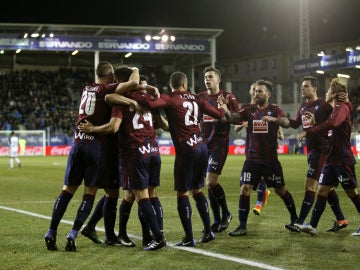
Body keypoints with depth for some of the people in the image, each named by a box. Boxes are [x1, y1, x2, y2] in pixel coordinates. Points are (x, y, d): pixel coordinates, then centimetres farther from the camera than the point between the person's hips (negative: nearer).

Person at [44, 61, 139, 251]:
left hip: (78, 142, 5)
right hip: (96, 144, -5)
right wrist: (135, 70, 8)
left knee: (68, 189, 8)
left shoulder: (86, 90, 17)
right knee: (90, 192, 1)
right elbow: (133, 83, -15)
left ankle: (51, 233, 3)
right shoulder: (107, 90, -3)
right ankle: (73, 235, -7)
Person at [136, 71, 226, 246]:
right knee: (197, 190, 19)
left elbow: (151, 104, -23)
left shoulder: (169, 98, -3)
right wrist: (223, 108, 43)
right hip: (202, 147, 6)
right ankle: (208, 231, 20)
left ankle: (189, 238, 0)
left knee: (182, 194, 1)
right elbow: (218, 114, 21)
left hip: (186, 150, -6)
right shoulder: (196, 99, 13)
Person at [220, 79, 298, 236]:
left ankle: (294, 219, 31)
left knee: (280, 190, 10)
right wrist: (225, 110, -34)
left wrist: (273, 119, -43)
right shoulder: (250, 110, 5)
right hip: (252, 159, 2)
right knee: (245, 189, -10)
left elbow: (286, 123, -22)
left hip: (270, 159, -2)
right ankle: (242, 227, -5)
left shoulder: (275, 110, -2)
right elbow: (233, 118, -12)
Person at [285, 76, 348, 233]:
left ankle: (299, 223, -10)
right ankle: (341, 220, 20)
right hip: (311, 149, 9)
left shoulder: (323, 105, -10)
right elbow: (296, 124, 24)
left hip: (320, 149, -9)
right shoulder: (302, 107, 14)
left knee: (310, 184, -10)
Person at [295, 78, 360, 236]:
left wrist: (308, 132, -29)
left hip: (343, 160, -9)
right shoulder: (335, 109, 19)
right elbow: (329, 131, 21)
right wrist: (314, 122, 5)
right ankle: (312, 226, -1)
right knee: (322, 190, 2)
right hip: (331, 159, 9)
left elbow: (332, 124, -32)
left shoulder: (342, 107, -12)